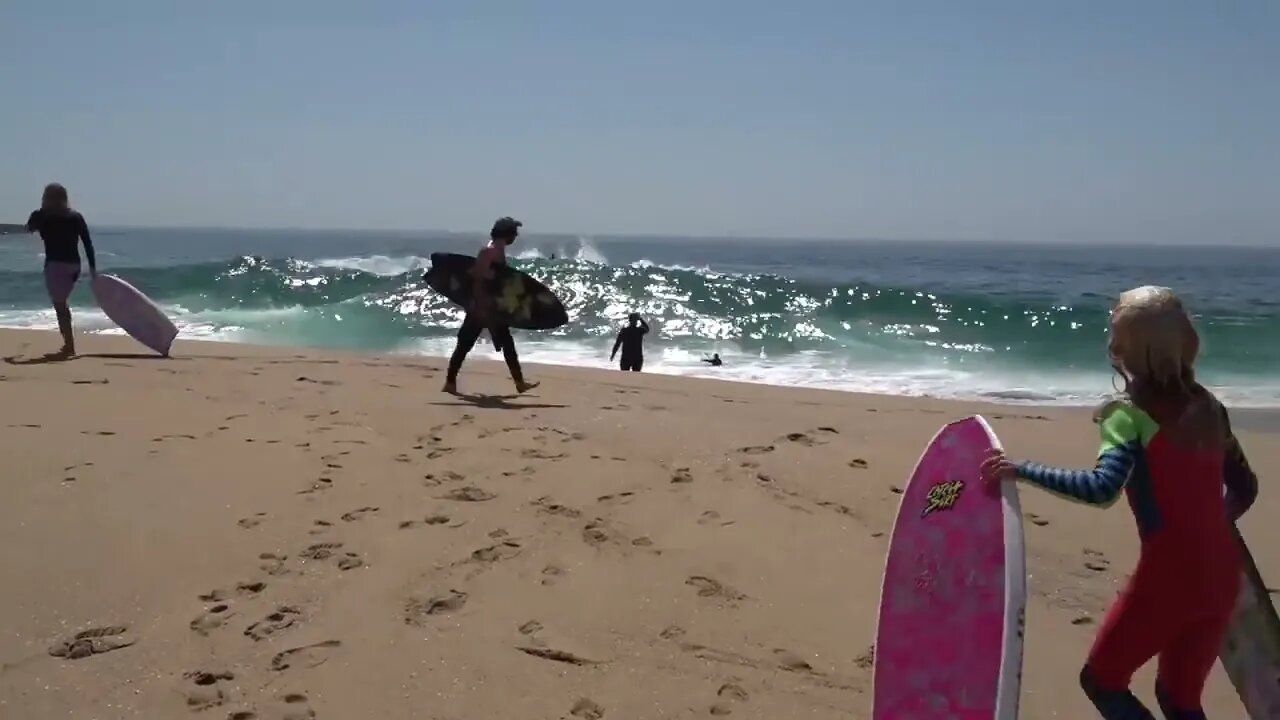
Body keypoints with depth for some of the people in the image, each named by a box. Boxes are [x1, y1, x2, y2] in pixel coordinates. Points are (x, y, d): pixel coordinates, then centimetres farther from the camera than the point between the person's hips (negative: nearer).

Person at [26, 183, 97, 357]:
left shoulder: (41, 216, -5)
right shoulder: (76, 217, 5)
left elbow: (29, 228, 17)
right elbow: (88, 243, 2)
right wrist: (93, 266, 5)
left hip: (56, 264, -5)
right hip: (73, 265, 5)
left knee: (60, 306, -2)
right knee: (62, 304, 21)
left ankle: (69, 346, -6)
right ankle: (68, 344, 25)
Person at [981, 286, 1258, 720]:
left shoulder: (1131, 414, -13)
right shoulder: (1207, 406, 8)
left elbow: (1102, 488, -29)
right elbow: (1244, 488, 16)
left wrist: (1020, 470, -25)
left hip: (1169, 576, -7)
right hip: (1221, 576, 7)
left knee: (1101, 680, 12)